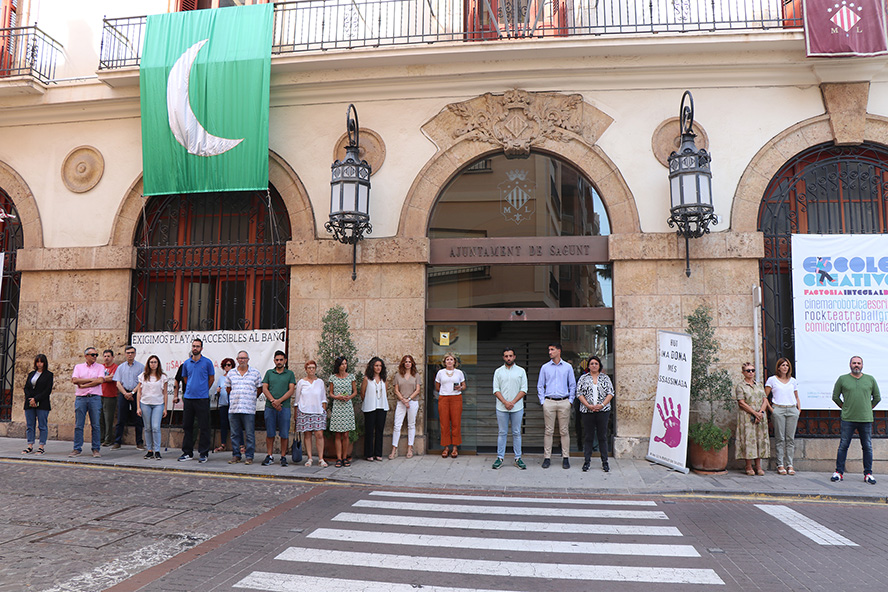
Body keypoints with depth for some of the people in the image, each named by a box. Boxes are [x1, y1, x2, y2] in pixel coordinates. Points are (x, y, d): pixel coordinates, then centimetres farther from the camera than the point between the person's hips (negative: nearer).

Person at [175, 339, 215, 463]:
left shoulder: (207, 362, -2)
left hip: (202, 398, -4)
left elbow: (211, 378, 7)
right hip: (188, 398, 4)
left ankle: (204, 453, 4)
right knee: (187, 426, 9)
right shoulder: (186, 363, 9)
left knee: (203, 427, -2)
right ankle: (187, 452, 19)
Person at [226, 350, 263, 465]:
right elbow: (228, 389, 21)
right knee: (235, 433, 7)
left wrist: (250, 399, 9)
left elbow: (259, 389, 10)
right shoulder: (231, 373, 11)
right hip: (233, 408, 3)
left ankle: (249, 456, 4)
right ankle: (236, 455, 17)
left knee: (249, 434, -3)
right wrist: (235, 398, 14)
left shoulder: (255, 373, 4)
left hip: (249, 409, -3)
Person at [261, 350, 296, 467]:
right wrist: (273, 401, -9)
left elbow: (291, 390, 0)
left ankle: (283, 457, 7)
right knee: (269, 433, 4)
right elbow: (264, 388, 5)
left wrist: (279, 401, -12)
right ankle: (269, 456, 13)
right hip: (270, 406, 1)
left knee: (284, 433, -1)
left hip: (284, 406, -1)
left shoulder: (290, 373, 9)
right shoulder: (269, 372, 14)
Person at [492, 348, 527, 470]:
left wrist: (513, 402, -10)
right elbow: (496, 390, 2)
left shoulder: (521, 371, 5)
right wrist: (505, 402, -12)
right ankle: (500, 457, 10)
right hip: (501, 408, 0)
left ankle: (518, 458, 10)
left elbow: (524, 390, 0)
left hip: (517, 408, 0)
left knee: (517, 433, 5)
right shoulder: (498, 371, 6)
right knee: (502, 433, 4)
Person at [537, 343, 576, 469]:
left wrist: (570, 400, 4)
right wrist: (542, 401, 3)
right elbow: (540, 386, 11)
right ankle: (547, 457, 6)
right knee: (548, 431, 0)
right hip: (549, 402, 0)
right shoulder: (545, 367, 8)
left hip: (564, 402, 0)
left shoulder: (568, 367, 7)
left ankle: (565, 458, 9)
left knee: (564, 431, 2)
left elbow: (573, 385, 11)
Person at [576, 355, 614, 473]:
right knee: (588, 436, 3)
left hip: (603, 411, 0)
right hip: (587, 411, 0)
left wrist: (602, 405, -11)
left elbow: (610, 393, 3)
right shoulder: (583, 378, 7)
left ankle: (605, 462, 10)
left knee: (603, 436, 3)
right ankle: (587, 461, 10)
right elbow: (579, 394, 1)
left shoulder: (605, 378, 9)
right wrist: (589, 405, -12)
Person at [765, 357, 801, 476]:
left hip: (792, 410, 3)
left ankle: (790, 464, 6)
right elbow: (764, 396, 4)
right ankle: (780, 465, -1)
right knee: (780, 438, -4)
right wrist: (770, 408, -5)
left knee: (790, 438, 1)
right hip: (778, 410, -3)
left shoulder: (793, 381, 17)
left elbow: (797, 397, 24)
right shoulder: (772, 380, 6)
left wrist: (799, 408, 10)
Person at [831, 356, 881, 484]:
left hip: (866, 419, 1)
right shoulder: (842, 379, 4)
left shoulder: (870, 379, 8)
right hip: (848, 420, -1)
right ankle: (839, 472, 7)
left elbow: (877, 398, 17)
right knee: (843, 446, 0)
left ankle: (868, 474, 15)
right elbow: (835, 397, 11)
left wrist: (868, 408, 14)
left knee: (867, 447, 5)